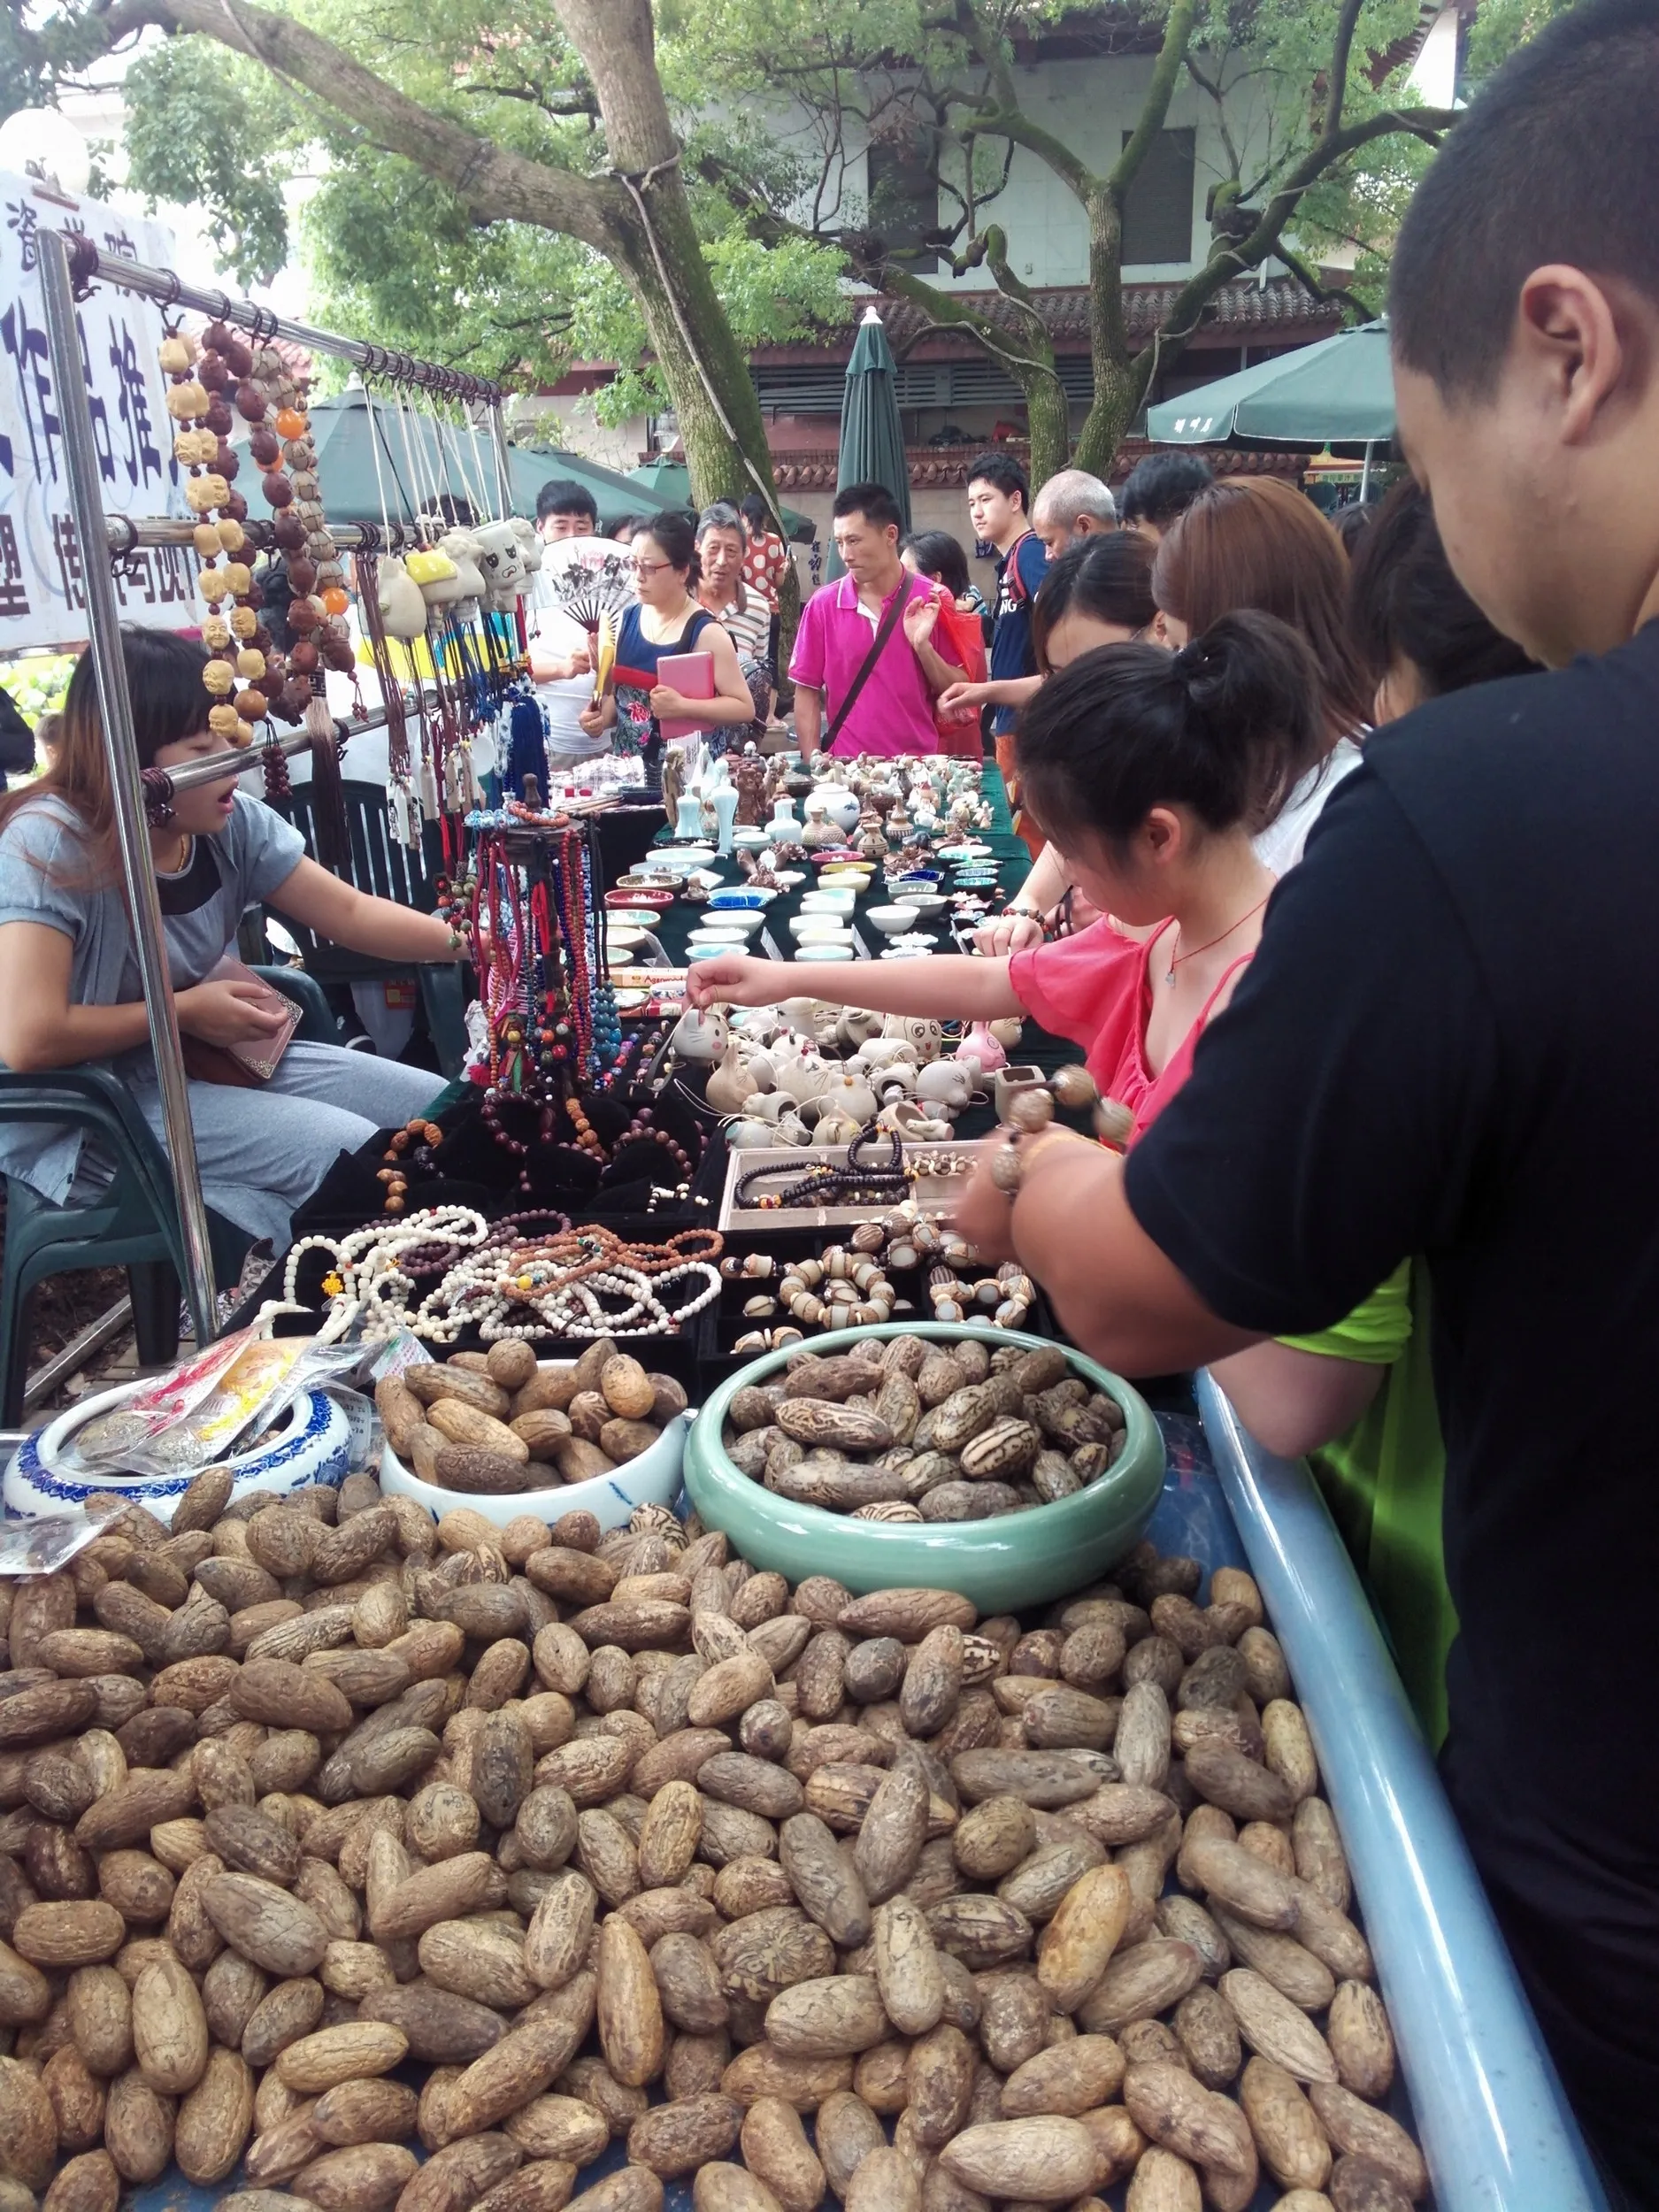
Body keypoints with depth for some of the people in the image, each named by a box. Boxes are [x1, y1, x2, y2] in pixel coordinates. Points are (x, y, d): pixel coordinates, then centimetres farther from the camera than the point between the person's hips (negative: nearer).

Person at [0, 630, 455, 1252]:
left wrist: (466, 941, -11)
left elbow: (349, 913, 1)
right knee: (353, 1153, -22)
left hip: (211, 1057, 7)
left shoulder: (230, 821, -6)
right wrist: (183, 1010, -20)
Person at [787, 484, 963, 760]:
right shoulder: (823, 605, 0)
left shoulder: (931, 602, -1)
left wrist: (922, 645, -13)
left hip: (917, 765, 0)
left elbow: (956, 690, 1)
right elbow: (807, 692, 3)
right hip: (845, 766, 0)